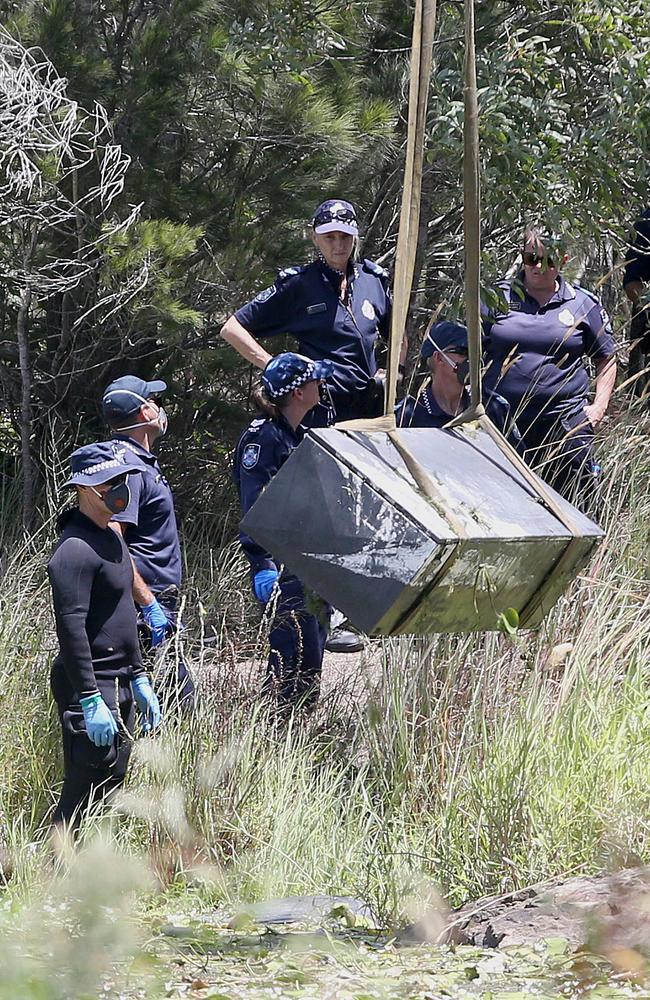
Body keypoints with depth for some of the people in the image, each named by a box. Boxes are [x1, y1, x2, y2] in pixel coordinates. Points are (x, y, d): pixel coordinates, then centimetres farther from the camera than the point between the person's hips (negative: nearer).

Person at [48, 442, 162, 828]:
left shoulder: (113, 539, 15)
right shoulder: (76, 549, -18)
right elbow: (70, 627, -23)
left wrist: (139, 678, 23)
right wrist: (90, 700, -26)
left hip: (118, 685, 10)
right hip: (89, 683, -10)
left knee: (114, 781, 12)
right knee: (86, 794, -10)